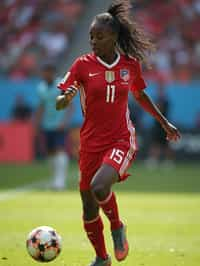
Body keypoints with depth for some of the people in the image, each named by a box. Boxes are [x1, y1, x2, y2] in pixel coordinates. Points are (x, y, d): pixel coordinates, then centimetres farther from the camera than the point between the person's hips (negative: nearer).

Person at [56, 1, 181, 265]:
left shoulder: (130, 64, -1)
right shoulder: (83, 64, -6)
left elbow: (140, 95, 19)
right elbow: (59, 103, -11)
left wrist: (164, 122, 23)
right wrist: (65, 98, -34)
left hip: (122, 140, -1)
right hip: (91, 143, 2)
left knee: (99, 187, -29)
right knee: (89, 208, 8)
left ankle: (117, 226, 1)